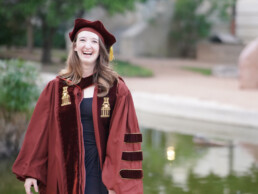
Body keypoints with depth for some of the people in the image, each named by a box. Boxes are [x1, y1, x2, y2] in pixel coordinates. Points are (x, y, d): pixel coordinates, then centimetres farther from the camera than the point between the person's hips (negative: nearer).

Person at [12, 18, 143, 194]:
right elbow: (39, 130, 4)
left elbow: (124, 137, -5)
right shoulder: (57, 87, 3)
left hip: (100, 167, -1)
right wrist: (30, 171, -1)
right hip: (65, 167, 2)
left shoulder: (117, 89, -2)